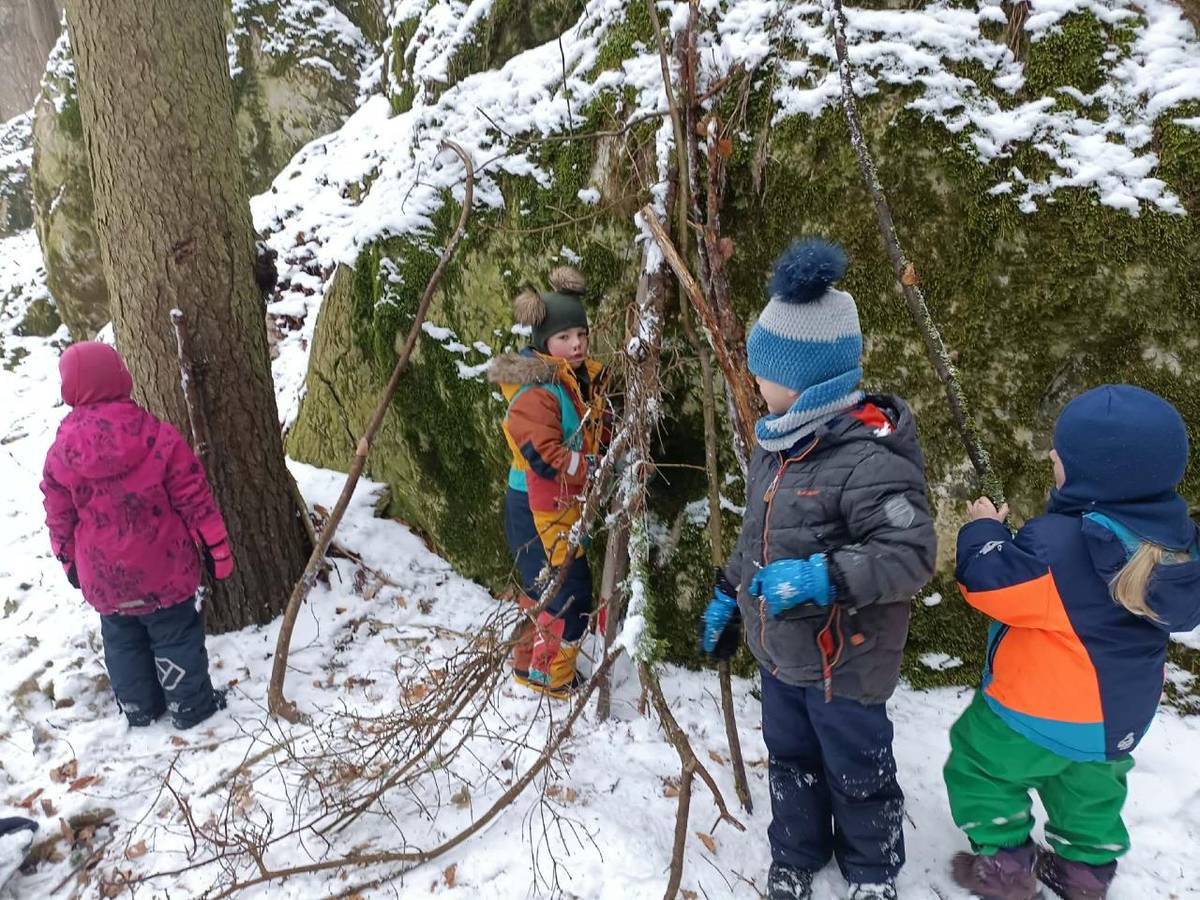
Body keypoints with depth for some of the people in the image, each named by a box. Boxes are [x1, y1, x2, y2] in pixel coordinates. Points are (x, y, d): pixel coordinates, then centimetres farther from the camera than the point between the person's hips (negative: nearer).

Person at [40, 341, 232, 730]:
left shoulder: (61, 452, -10)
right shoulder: (159, 436, -17)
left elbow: (59, 518, 1)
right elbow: (194, 499, -12)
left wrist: (69, 562, 18)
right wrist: (216, 549, -1)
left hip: (104, 575, 2)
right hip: (163, 567, -2)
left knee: (122, 640, 21)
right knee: (176, 635, 13)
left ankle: (139, 708, 35)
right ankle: (191, 706, 24)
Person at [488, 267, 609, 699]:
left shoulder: (587, 377, 6)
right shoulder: (536, 392, -23)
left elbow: (598, 435, 19)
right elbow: (545, 459, -30)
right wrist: (597, 467, -25)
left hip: (568, 505, 9)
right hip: (537, 508, -9)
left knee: (544, 585, 21)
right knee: (567, 590, -4)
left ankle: (530, 662, 39)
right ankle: (552, 675, 15)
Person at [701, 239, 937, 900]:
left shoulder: (866, 458, -28)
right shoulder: (777, 441, 1)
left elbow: (911, 554, -29)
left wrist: (824, 576, -38)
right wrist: (728, 595, 18)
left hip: (844, 664, -7)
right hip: (779, 652, 8)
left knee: (857, 776, 17)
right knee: (790, 761, 25)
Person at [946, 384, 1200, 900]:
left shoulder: (1059, 543, -34)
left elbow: (990, 582, -27)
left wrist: (983, 529, -9)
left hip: (1045, 709, -7)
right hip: (1121, 709, 8)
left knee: (979, 761, 15)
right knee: (1088, 785, 30)